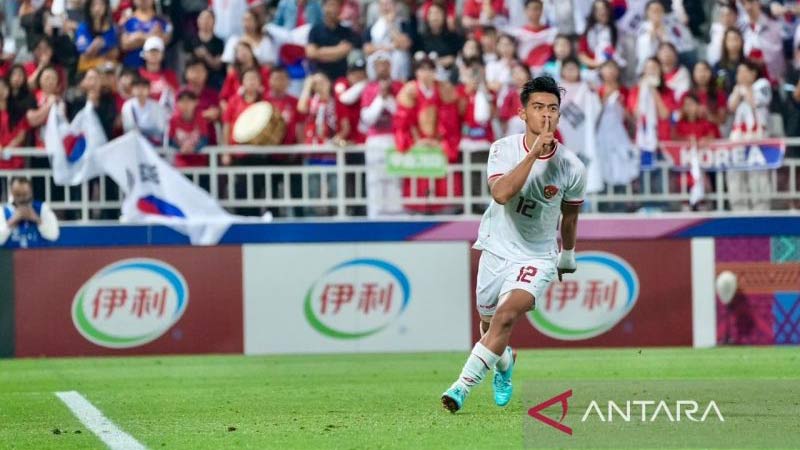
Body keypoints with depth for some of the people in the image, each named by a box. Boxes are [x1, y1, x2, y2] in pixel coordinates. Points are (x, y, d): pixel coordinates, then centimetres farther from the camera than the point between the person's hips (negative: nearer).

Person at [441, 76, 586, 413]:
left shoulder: (572, 168, -11)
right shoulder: (503, 149, -12)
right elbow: (501, 193, -31)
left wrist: (568, 257, 23)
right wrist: (534, 153, -36)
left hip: (537, 257, -2)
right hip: (496, 249, 2)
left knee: (506, 315, -26)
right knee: (489, 323, 15)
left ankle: (464, 385, -24)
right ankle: (504, 365, 51)